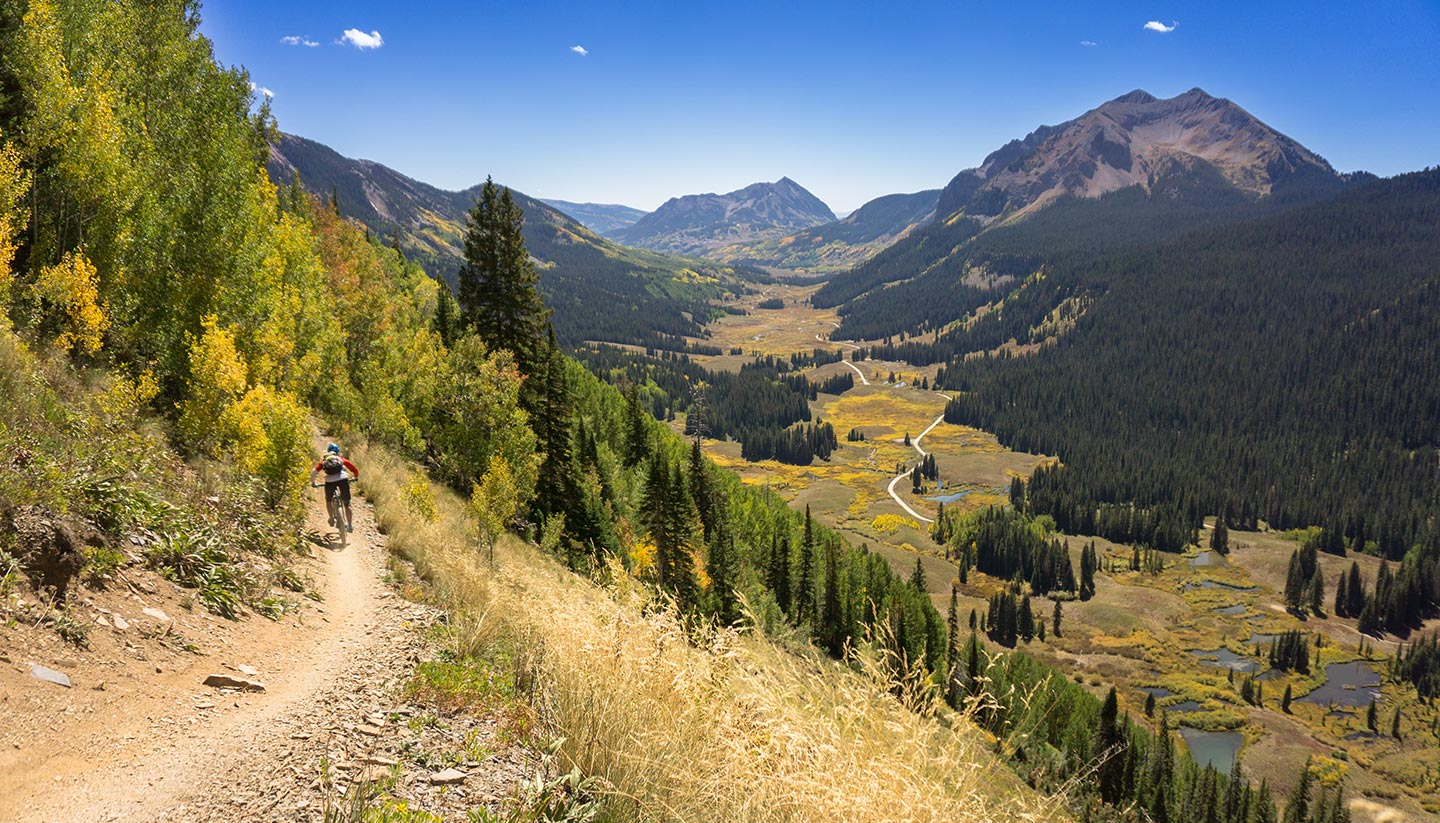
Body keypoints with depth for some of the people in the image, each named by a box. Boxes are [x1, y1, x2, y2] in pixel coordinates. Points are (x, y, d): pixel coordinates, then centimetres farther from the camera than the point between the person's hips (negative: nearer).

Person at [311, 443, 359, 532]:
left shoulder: (323, 461, 27)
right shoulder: (341, 460, 27)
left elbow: (313, 472, 15)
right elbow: (355, 470, 25)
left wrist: (313, 482, 32)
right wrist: (355, 477, 45)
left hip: (330, 481, 0)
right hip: (343, 479, 0)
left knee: (328, 500, 31)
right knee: (347, 504, 12)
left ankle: (332, 519, 31)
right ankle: (350, 525, 8)